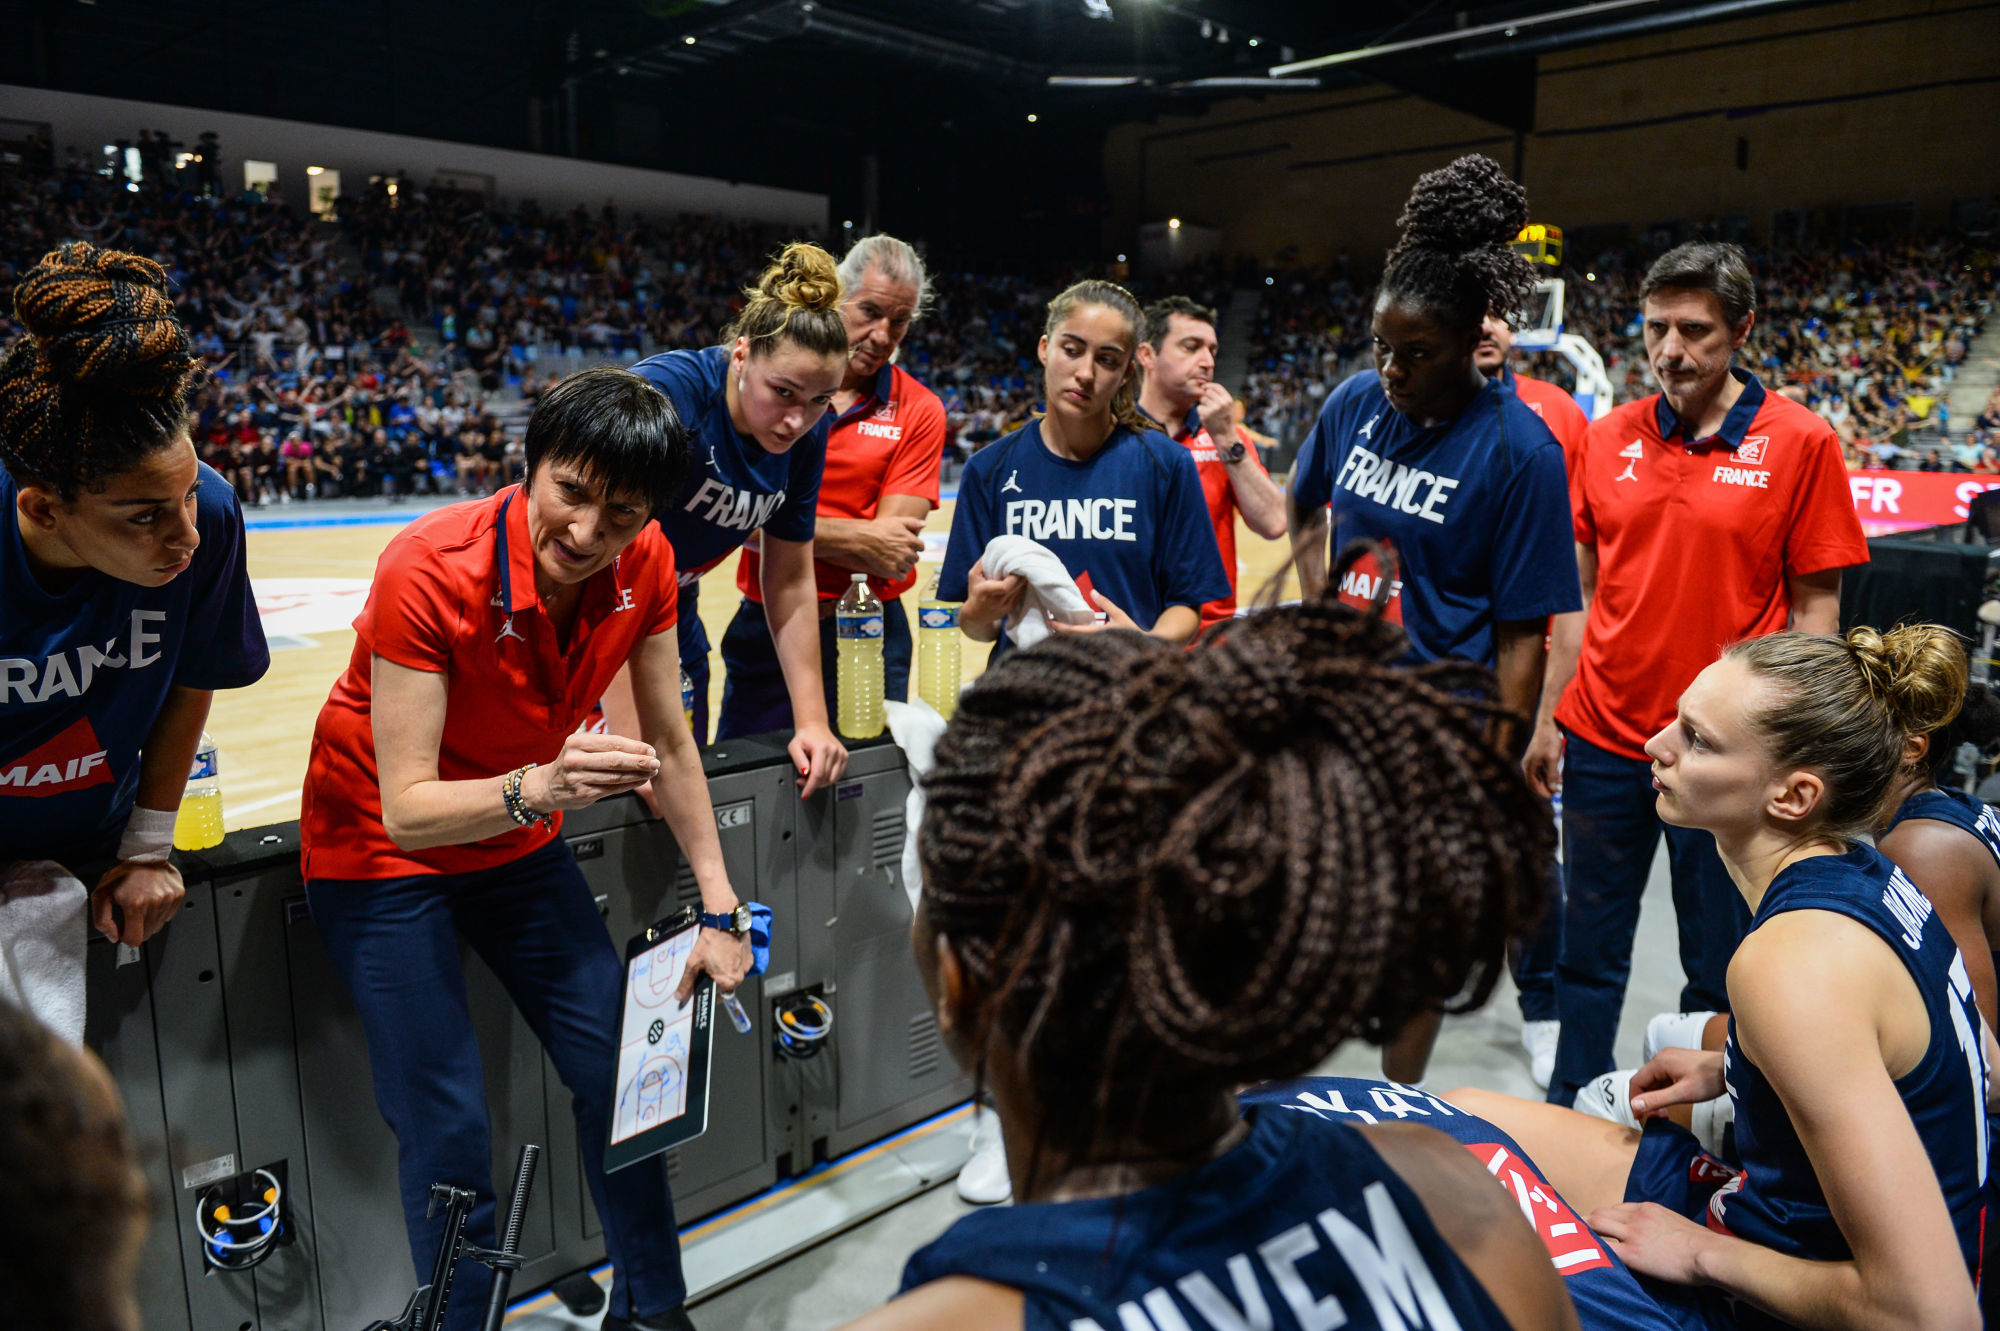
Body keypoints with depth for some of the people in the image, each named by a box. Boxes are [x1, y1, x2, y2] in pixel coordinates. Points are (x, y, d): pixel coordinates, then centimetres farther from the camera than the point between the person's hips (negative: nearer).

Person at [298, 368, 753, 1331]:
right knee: (448, 1129, -9)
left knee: (622, 1073, 1)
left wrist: (717, 909, -4)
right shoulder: (431, 570, -29)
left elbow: (669, 744, -3)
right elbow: (405, 809, -30)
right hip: (382, 854, -4)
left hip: (518, 844, 4)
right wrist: (536, 788, -49)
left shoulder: (643, 566, -15)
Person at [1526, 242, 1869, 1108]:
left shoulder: (1800, 443, -6)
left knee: (1719, 967, 10)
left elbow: (1814, 606, -3)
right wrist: (1548, 718, 6)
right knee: (1588, 948, 14)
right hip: (1604, 737, 3)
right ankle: (1570, 1112, 30)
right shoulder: (1609, 438, 4)